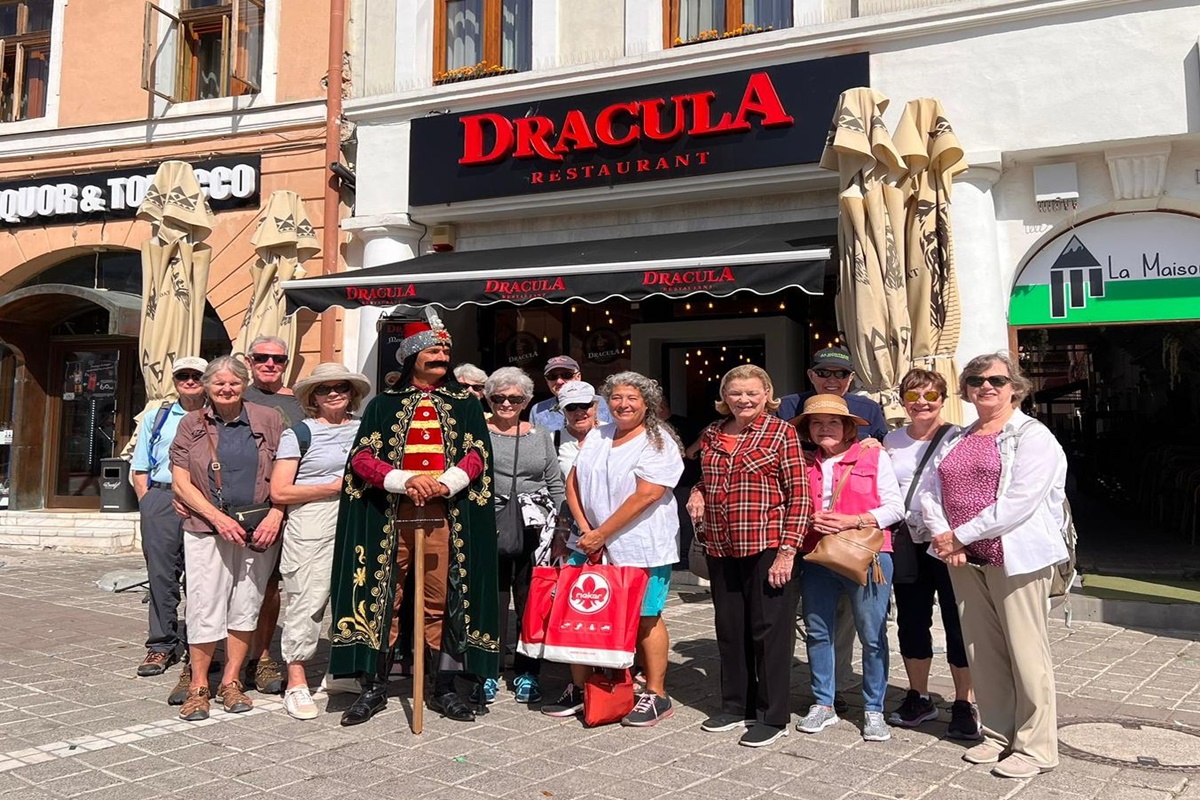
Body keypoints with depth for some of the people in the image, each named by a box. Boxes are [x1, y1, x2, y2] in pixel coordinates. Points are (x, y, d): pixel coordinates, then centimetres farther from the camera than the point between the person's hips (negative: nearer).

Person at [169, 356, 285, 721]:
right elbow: (180, 483, 2)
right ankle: (198, 686, 10)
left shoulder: (268, 420, 4)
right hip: (207, 528, -1)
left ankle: (231, 681, 19)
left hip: (260, 530, 1)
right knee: (204, 606, -3)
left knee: (247, 605, 6)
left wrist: (275, 516, -9)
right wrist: (219, 518, -9)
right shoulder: (191, 424, 6)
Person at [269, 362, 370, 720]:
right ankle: (296, 684, 10)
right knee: (307, 601, -3)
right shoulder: (299, 433, 3)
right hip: (311, 531, -4)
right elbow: (279, 491, -4)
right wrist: (336, 486, -8)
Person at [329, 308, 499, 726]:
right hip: (390, 514, 0)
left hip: (444, 514, 0)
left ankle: (445, 689, 13)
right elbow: (362, 456, 0)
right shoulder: (384, 404, 10)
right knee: (382, 597, 3)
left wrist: (446, 482, -15)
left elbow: (478, 454, 4)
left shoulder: (464, 404, 13)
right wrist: (405, 481, -16)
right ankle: (374, 688, 15)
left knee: (444, 600, 2)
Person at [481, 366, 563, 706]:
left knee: (531, 601, 4)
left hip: (534, 528, 2)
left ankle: (527, 673, 16)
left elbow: (556, 485, 14)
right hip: (489, 528, -2)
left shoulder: (540, 436, 14)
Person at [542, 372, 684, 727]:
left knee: (645, 618, 2)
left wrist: (602, 534, -16)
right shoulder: (596, 437, 13)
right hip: (591, 542, 6)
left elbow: (645, 496, -17)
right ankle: (579, 688, 22)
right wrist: (584, 528, -4)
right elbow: (574, 481, 10)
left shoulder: (658, 443, -8)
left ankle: (656, 695, 15)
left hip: (641, 547, -6)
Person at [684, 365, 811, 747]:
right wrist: (698, 492, 4)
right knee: (729, 629, 14)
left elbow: (799, 494, -8)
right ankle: (735, 706, 29)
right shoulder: (712, 435, 11)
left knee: (770, 630, 2)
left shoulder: (782, 433, -5)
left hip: (767, 547, -6)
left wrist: (787, 549, -14)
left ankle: (772, 717, 14)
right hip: (721, 548, 6)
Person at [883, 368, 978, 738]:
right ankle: (918, 698, 27)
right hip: (908, 542, 5)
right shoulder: (892, 441, 10)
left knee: (958, 624, 1)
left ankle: (964, 705, 13)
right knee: (911, 622, 12)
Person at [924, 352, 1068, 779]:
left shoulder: (1033, 436, -7)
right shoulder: (958, 440, 15)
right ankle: (998, 734, 25)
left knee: (1026, 652, -1)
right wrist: (943, 536, -7)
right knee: (982, 651, 12)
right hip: (965, 560, 7)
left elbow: (1018, 502, -18)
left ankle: (1036, 747, 11)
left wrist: (961, 535, -15)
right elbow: (931, 492, 11)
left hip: (1015, 556, -6)